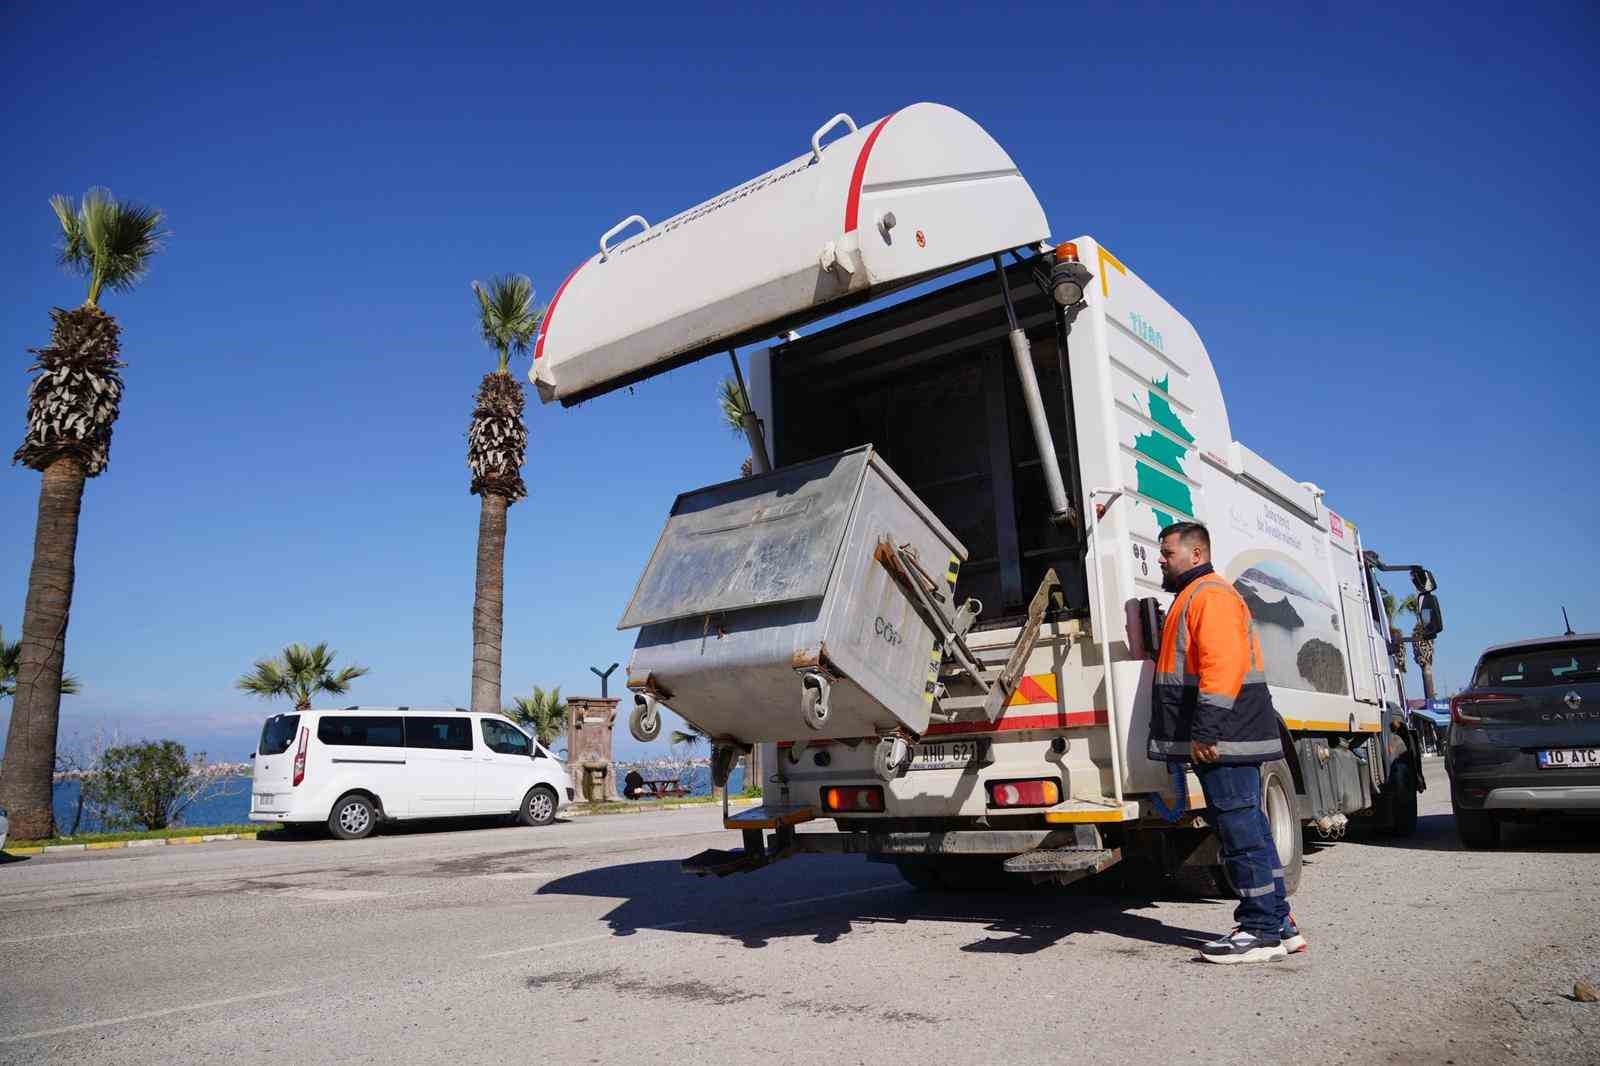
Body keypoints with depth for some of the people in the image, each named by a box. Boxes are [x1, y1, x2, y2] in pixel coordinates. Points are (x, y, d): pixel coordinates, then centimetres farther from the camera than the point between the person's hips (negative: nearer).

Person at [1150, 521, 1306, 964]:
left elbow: (1223, 662, -22)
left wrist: (1205, 731, -25)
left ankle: (1263, 931, -1)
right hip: (1220, 740, 11)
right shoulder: (1193, 597, 24)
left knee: (1241, 828, -7)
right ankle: (1278, 923, 19)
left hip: (1223, 740, -11)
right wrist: (1197, 735, 25)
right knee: (1247, 826, 12)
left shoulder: (1209, 593, -10)